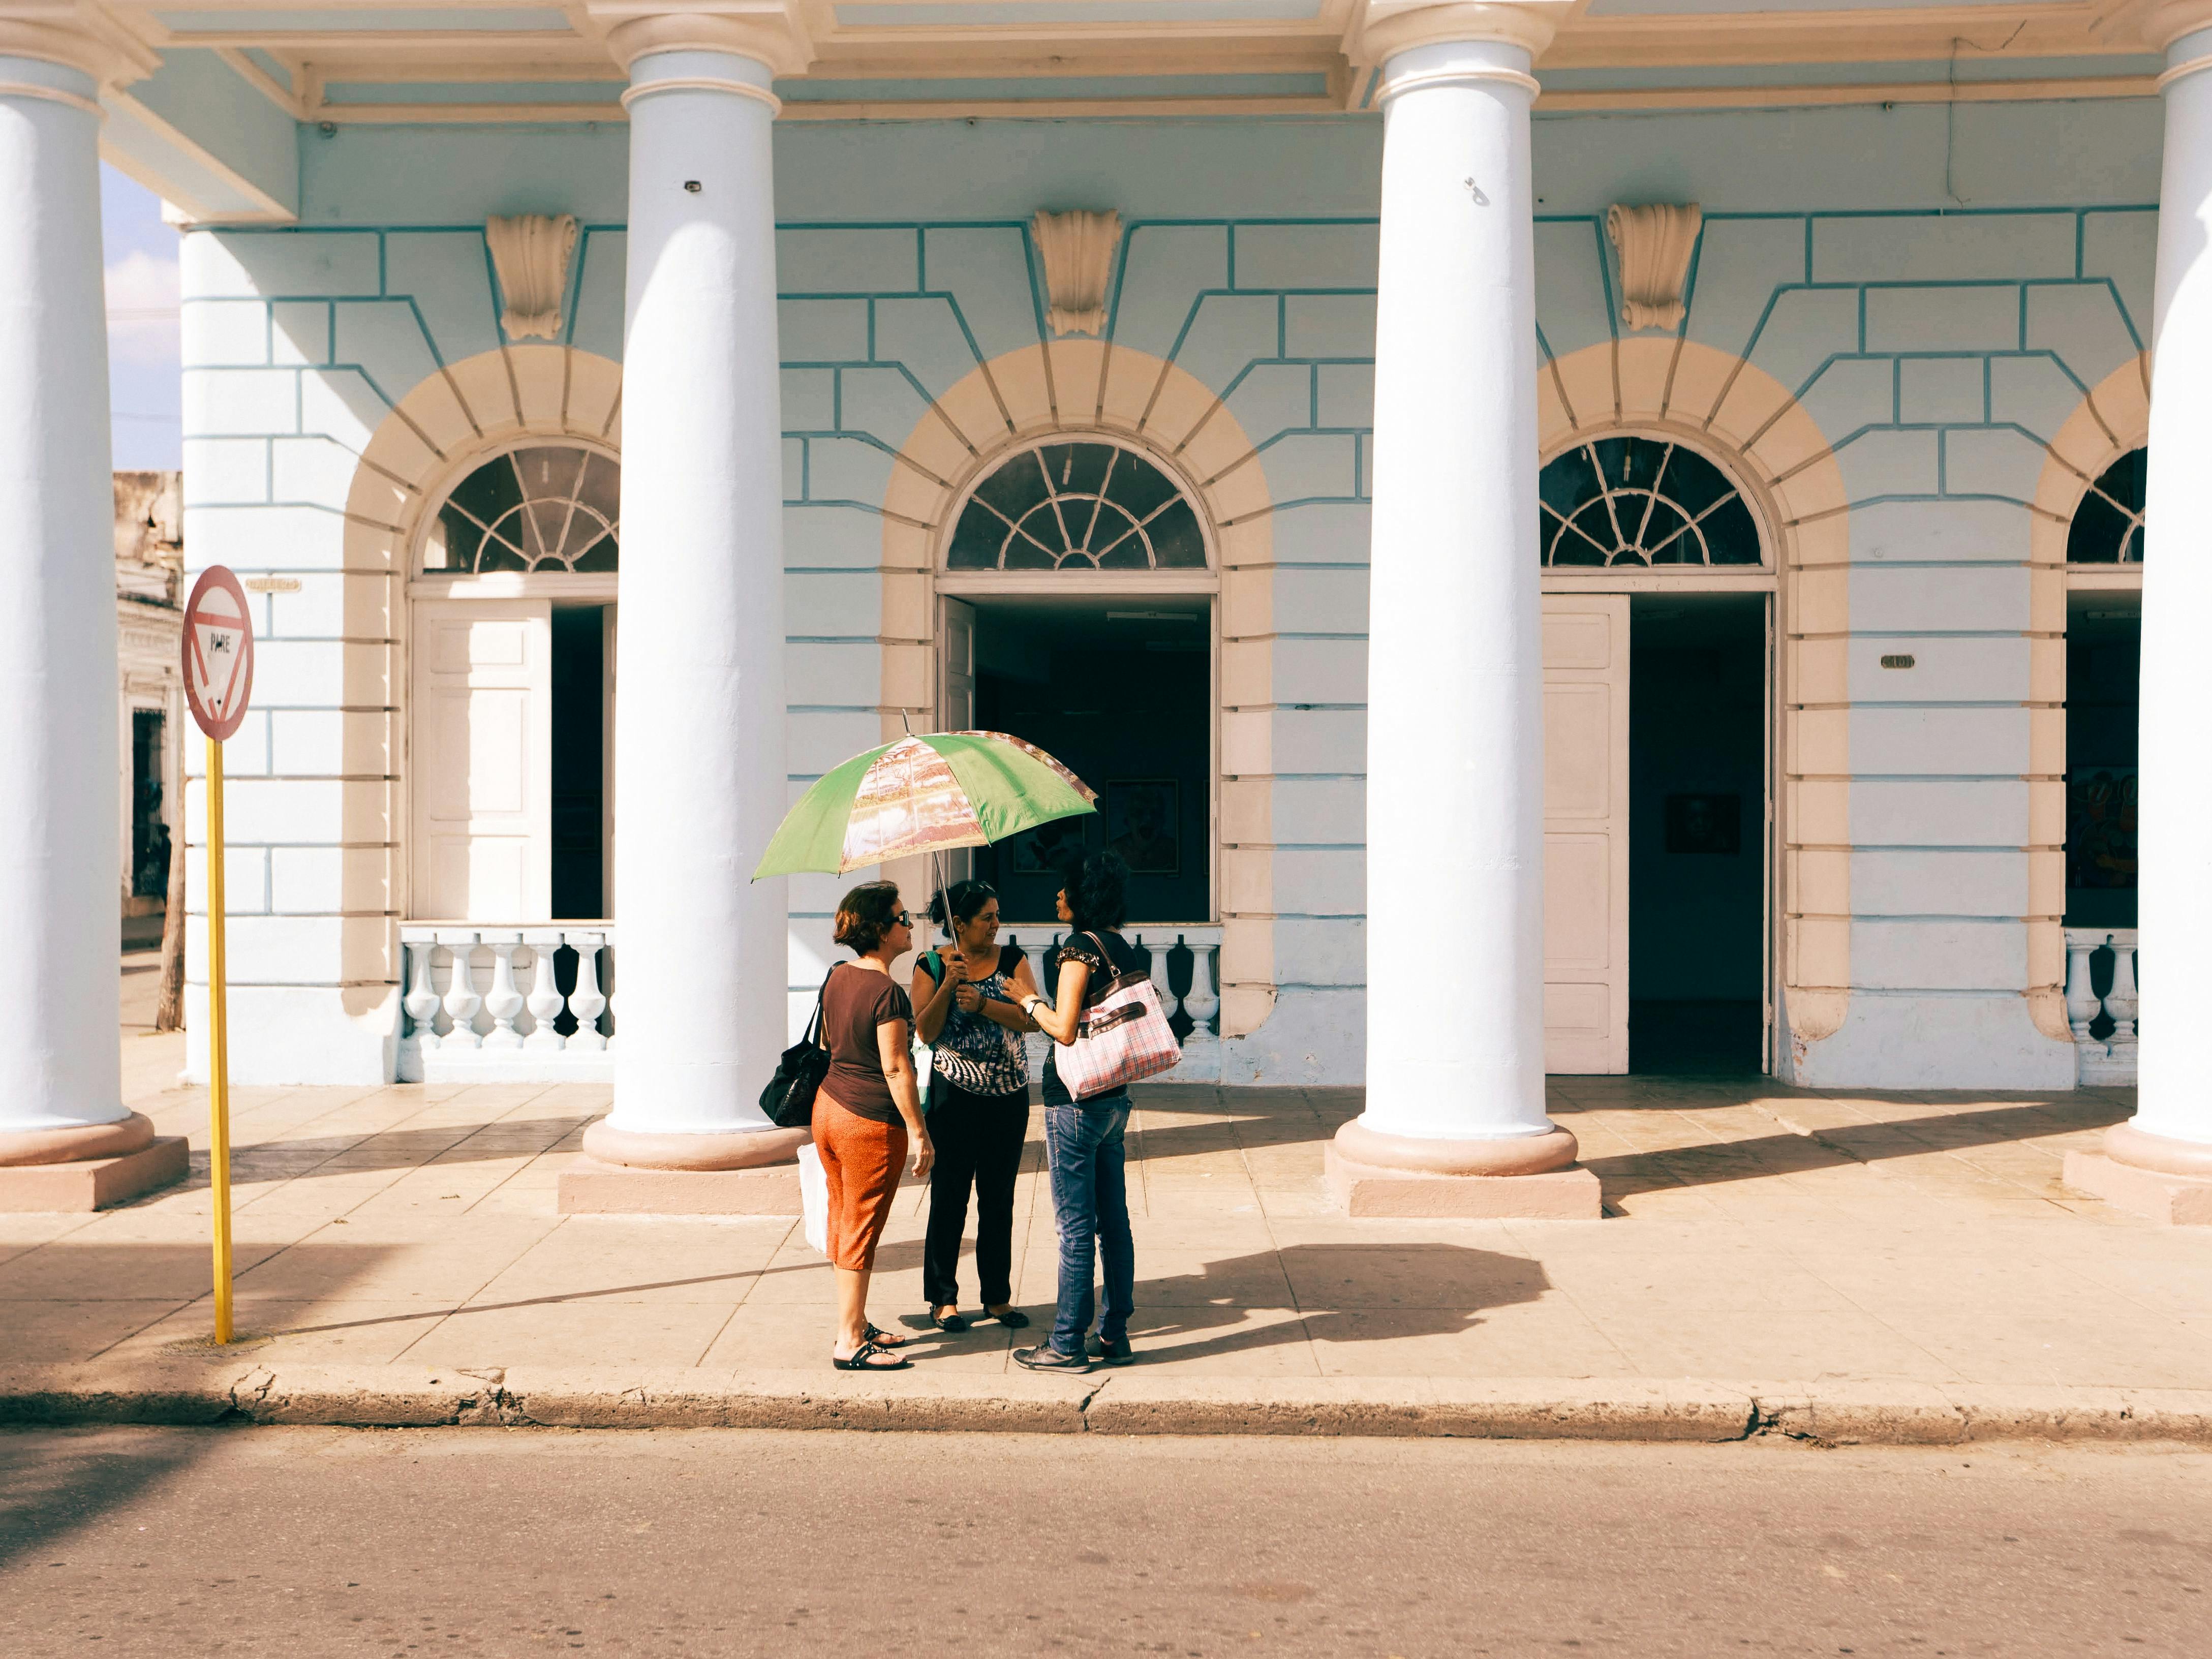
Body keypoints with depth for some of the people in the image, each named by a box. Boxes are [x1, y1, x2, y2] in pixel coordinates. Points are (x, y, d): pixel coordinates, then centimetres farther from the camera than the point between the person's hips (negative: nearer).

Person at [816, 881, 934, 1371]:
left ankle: (855, 1325, 28)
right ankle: (849, 1344, 7)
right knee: (861, 1231, 0)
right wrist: (919, 1133, -16)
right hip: (872, 1123, -8)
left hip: (829, 1106, 9)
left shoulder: (836, 978, 5)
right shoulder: (887, 992, -21)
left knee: (843, 1222, 16)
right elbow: (895, 1068, -21)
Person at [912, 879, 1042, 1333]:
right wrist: (948, 986, -20)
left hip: (1009, 1096, 3)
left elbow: (1033, 1019, -8)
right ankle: (943, 1298, 12)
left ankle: (998, 1296, 19)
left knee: (999, 1198, 9)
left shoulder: (1011, 959, 3)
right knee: (949, 1197, 2)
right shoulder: (931, 966, -2)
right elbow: (925, 1032, -9)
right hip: (954, 1096, -3)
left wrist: (982, 1004, -19)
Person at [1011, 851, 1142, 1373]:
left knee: (1077, 1227, -2)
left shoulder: (1080, 948, -15)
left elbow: (1064, 1029, -21)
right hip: (1115, 1098, 8)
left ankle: (1068, 1344, 5)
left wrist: (1030, 1002, -3)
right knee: (1113, 1221, 13)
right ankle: (1115, 1334, 20)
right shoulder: (1127, 950, 10)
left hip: (1075, 1100, -8)